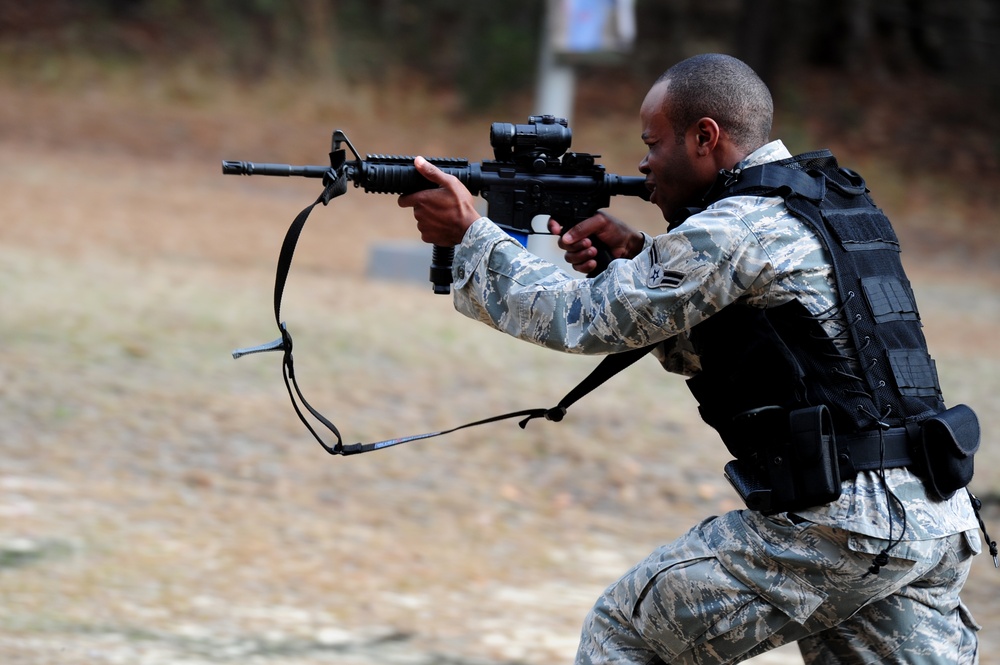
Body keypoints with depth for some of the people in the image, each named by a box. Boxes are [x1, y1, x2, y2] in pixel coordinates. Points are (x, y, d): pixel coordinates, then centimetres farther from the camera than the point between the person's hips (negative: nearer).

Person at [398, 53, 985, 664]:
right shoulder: (836, 204, 19)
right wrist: (635, 256, 13)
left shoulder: (741, 229, -10)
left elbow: (580, 319, -5)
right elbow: (697, 349, 26)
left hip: (832, 531, -9)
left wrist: (471, 234, 6)